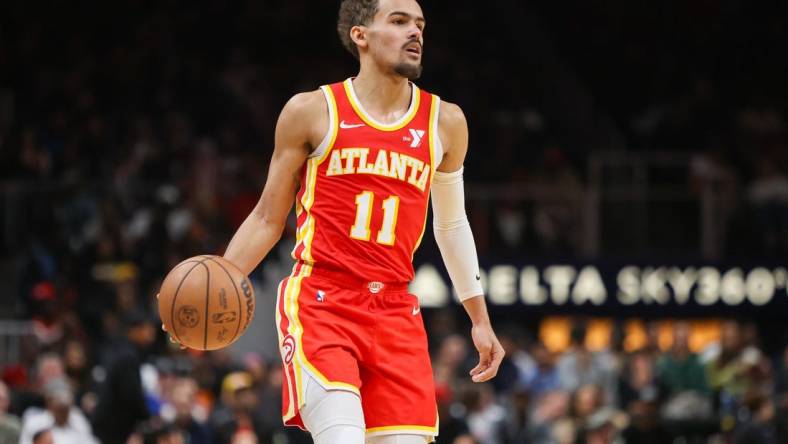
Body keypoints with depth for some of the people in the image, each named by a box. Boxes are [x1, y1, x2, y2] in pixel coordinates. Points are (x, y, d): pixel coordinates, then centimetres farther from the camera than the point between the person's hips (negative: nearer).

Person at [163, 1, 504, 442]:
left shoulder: (444, 123, 12)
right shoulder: (313, 112, 3)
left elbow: (452, 226, 24)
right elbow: (268, 218, 9)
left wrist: (480, 321, 24)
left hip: (395, 313, 4)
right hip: (320, 303, -4)